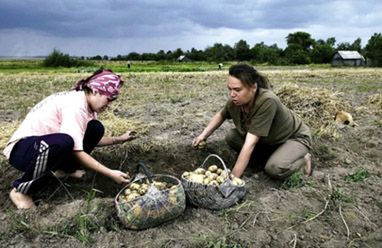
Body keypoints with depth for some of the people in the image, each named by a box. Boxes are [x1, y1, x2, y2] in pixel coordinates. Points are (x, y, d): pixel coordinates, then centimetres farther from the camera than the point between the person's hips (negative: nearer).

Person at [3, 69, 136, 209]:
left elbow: (91, 139, 9)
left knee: (96, 129, -2)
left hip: (47, 145, 9)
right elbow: (77, 151, -29)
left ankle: (64, 169, 9)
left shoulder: (85, 103, 0)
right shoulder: (75, 105, -27)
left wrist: (119, 139, 4)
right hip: (23, 149, -8)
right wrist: (110, 173, -26)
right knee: (62, 142, -41)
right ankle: (21, 190, -16)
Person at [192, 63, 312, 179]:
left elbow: (250, 144, -41)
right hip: (268, 140, 6)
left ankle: (302, 159, 0)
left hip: (296, 137, -6)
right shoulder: (235, 101, -21)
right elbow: (220, 115, 5)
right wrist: (203, 135, -6)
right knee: (231, 137, -11)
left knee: (275, 168, -32)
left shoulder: (267, 102, -39)